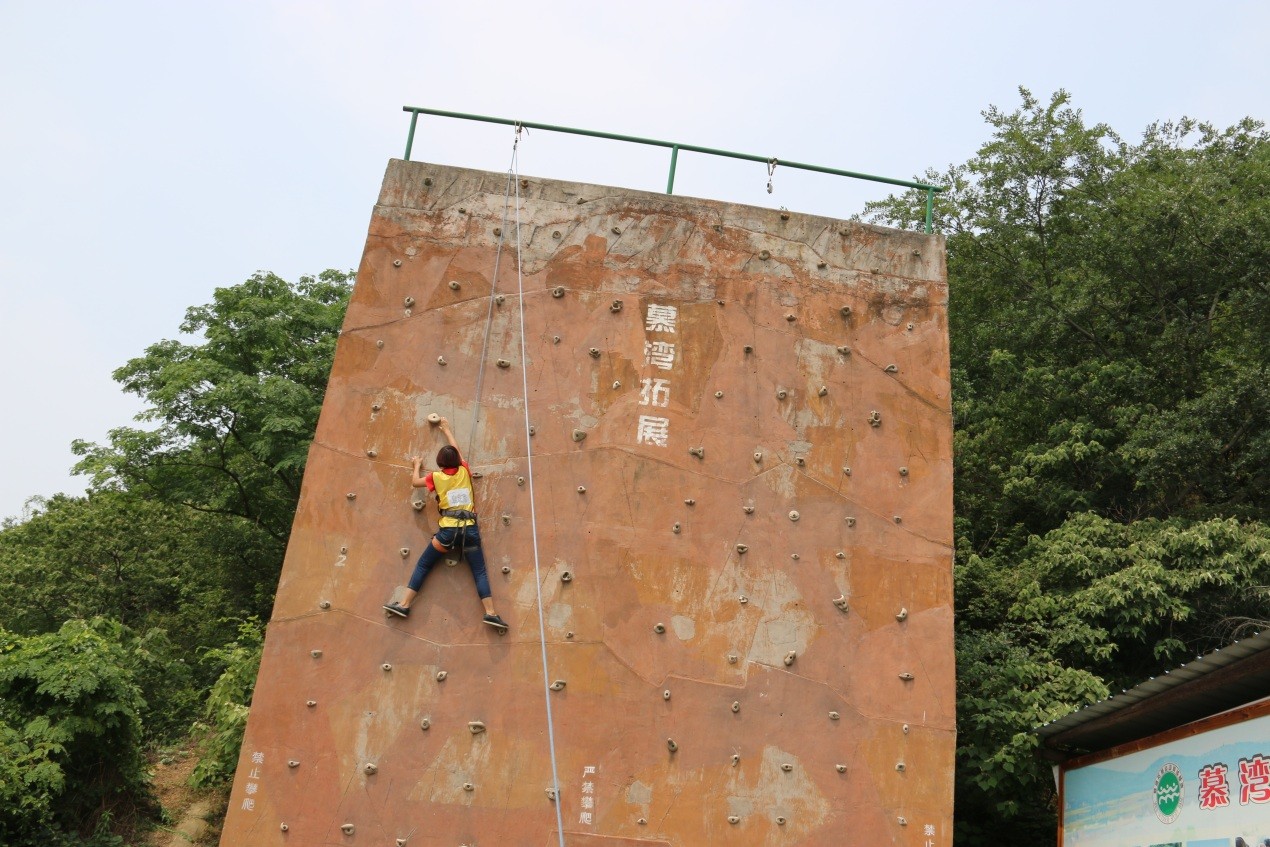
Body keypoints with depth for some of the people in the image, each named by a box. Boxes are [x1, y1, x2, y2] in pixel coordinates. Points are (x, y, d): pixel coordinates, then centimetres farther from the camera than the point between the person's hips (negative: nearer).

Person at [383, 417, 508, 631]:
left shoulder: (436, 477, 4)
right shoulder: (464, 471, 10)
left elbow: (415, 481, 22)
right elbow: (456, 450, 27)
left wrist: (417, 465, 41)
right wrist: (446, 428, 42)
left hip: (448, 529, -2)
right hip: (470, 528, 2)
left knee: (423, 565, 11)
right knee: (480, 572, 2)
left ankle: (404, 604, 8)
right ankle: (491, 613, -10)